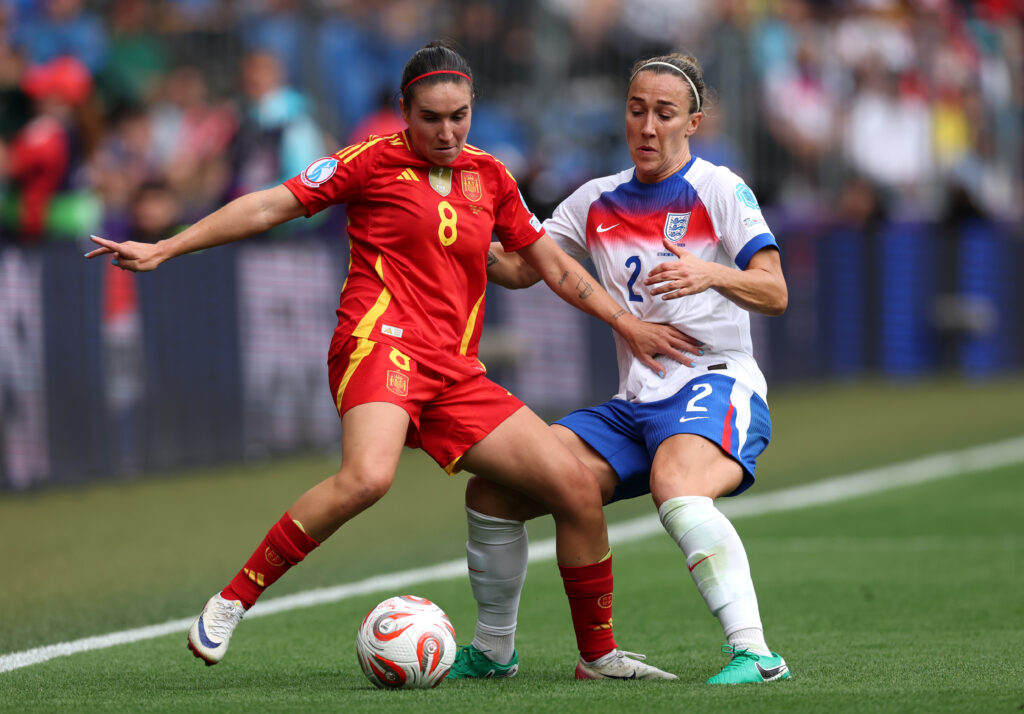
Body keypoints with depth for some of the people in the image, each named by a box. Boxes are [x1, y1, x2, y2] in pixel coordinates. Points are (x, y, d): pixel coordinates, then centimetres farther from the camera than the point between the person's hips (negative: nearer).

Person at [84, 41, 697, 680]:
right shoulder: (375, 160, 3)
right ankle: (231, 603, -26)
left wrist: (627, 325, 24)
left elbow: (552, 263, 27)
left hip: (454, 373, 6)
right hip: (381, 340, -6)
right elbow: (272, 206, 2)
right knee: (368, 475, -37)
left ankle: (599, 654, 14)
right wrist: (162, 250, -1)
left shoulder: (488, 177, 17)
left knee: (578, 488, -2)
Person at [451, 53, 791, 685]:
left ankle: (754, 652, -44)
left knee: (675, 490, -40)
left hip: (717, 388, -7)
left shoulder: (719, 189, -2)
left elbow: (775, 294, -9)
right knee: (493, 492, -2)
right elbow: (519, 268, 19)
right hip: (635, 407, 7)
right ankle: (493, 651, 17)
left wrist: (711, 274, -29)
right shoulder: (599, 201, 15)